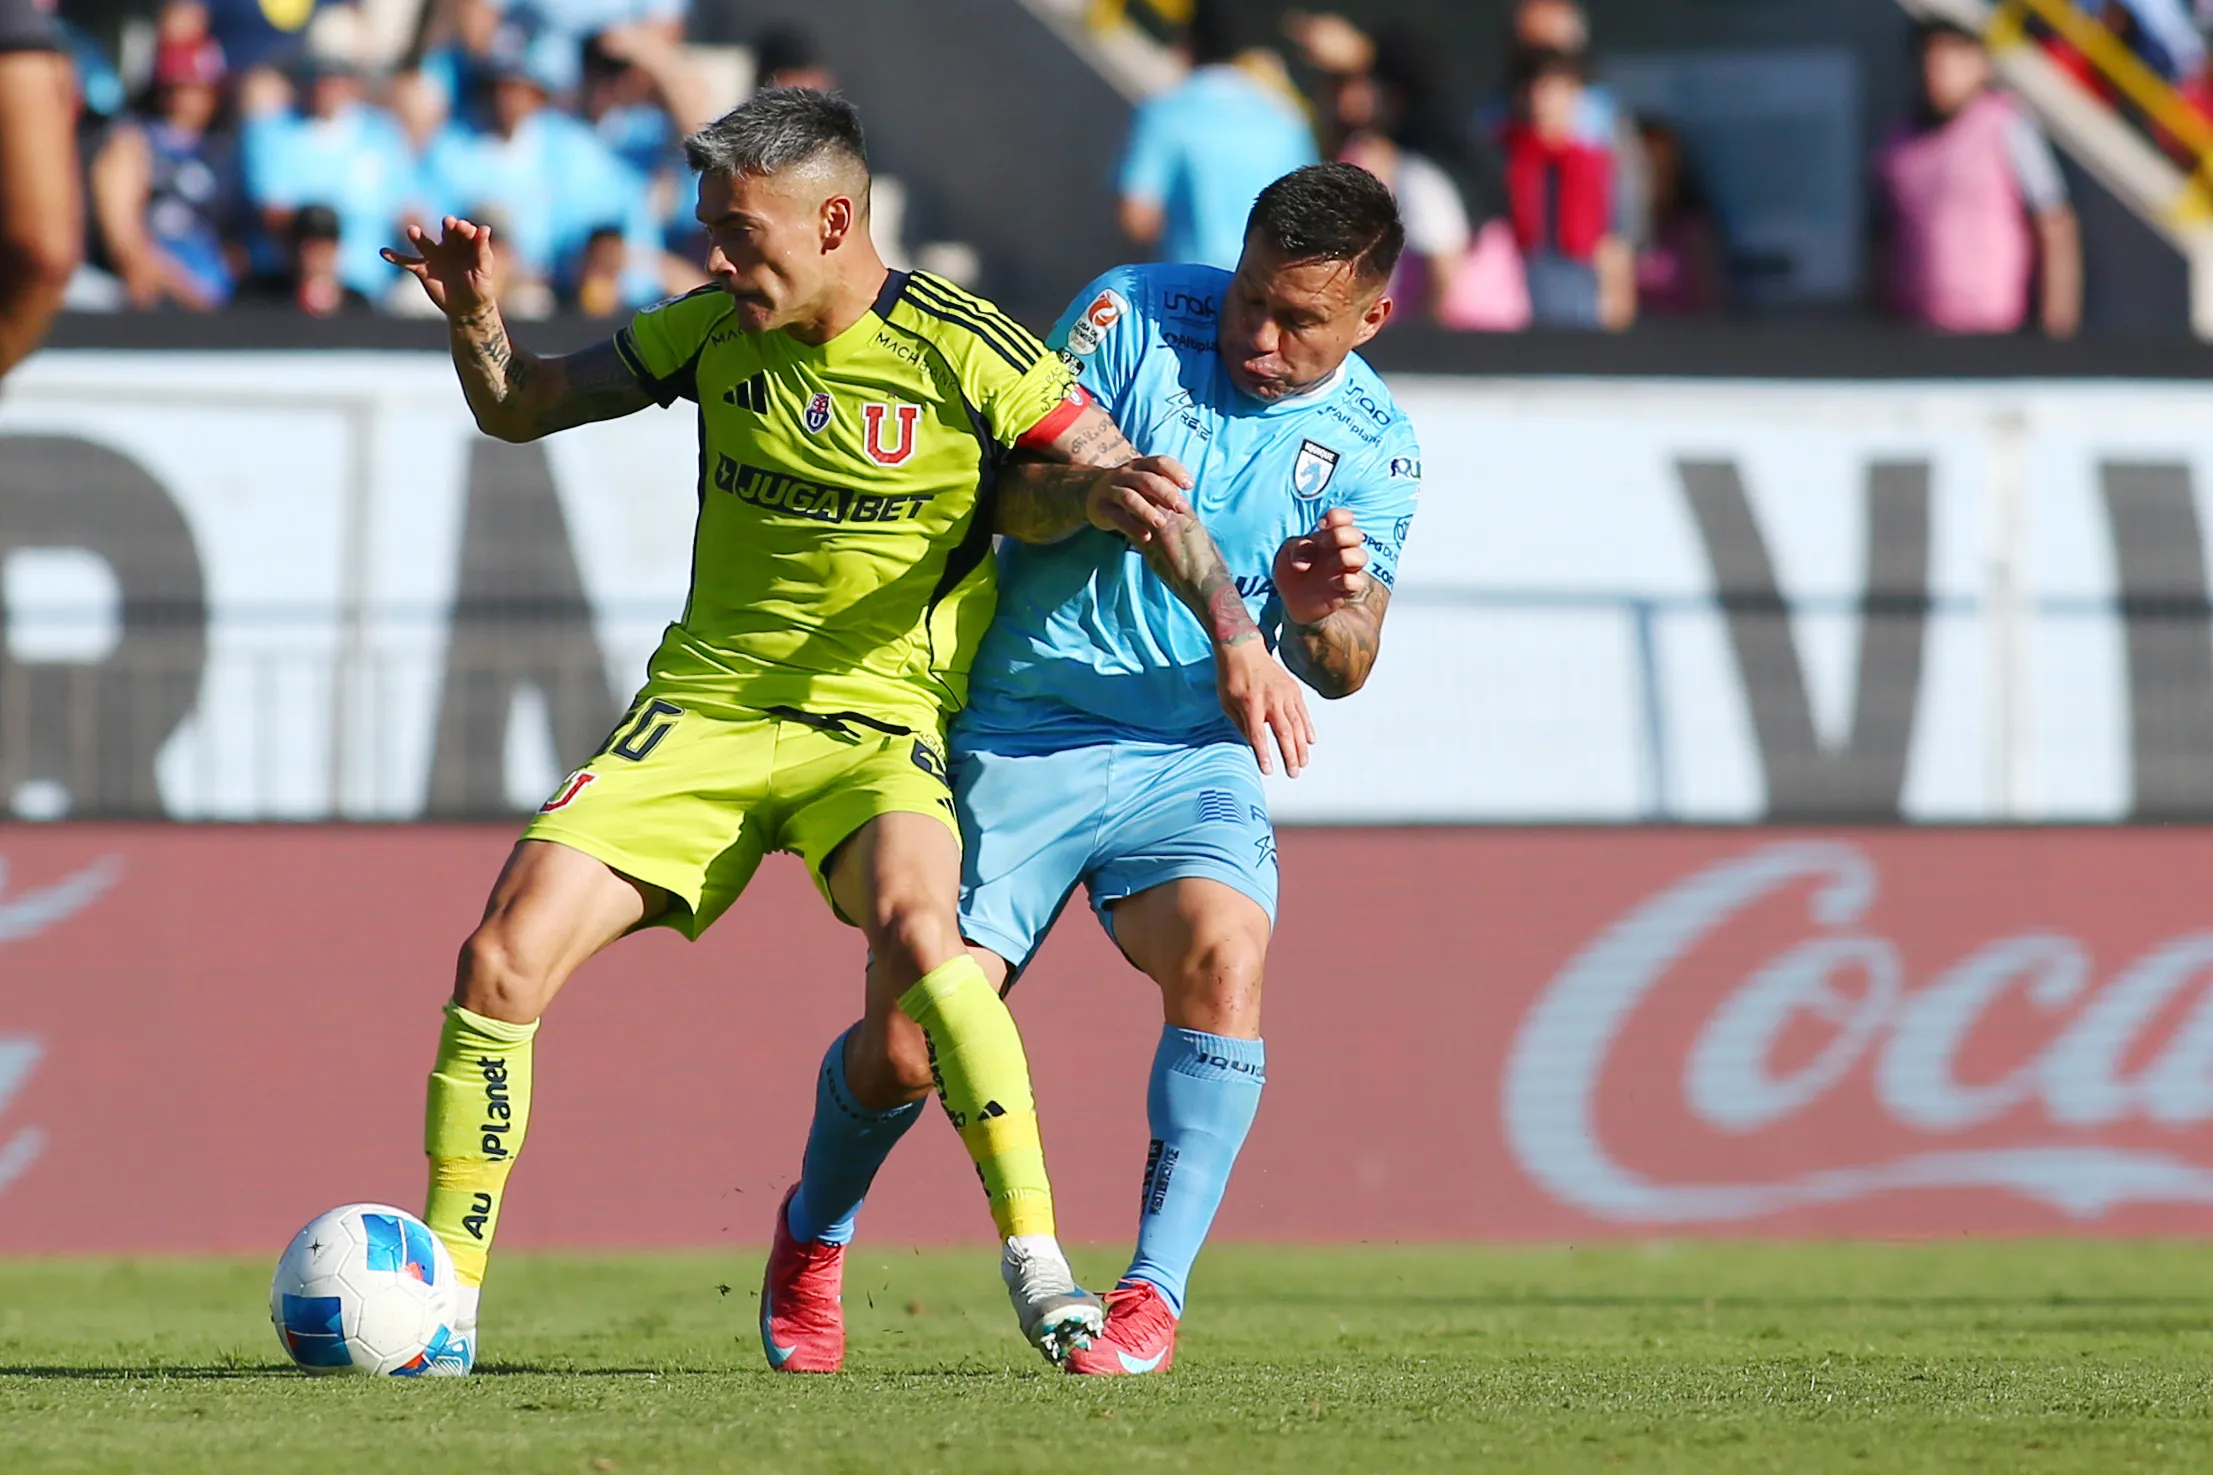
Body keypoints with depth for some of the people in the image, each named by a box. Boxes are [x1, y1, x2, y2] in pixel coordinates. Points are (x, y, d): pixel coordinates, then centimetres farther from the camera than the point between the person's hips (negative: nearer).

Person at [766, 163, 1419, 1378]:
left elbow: (1344, 671, -1)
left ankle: (1154, 1292, -20)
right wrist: (1091, 490, -28)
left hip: (1193, 758, 1)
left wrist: (1325, 614, -25)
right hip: (1023, 732, -1)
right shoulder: (1131, 318, -5)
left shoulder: (1373, 447, 2)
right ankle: (814, 1240, 22)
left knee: (1223, 956, -28)